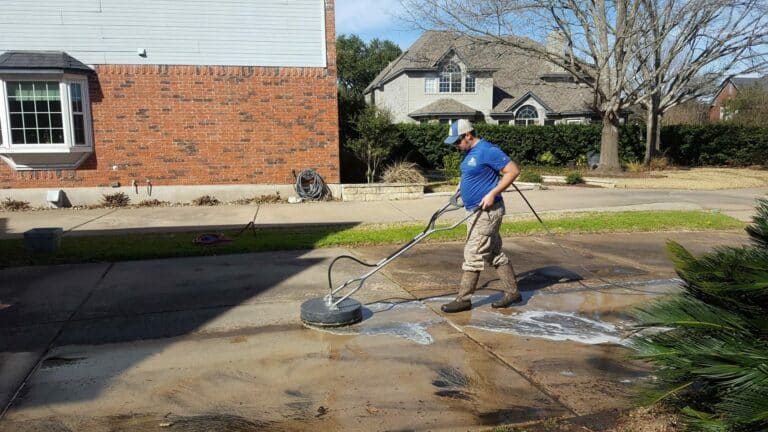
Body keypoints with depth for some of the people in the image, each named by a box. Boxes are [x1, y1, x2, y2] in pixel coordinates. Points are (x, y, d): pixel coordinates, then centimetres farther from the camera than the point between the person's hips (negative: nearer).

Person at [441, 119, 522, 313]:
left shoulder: (487, 150, -17)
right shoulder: (469, 153, 12)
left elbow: (513, 170, -19)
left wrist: (492, 194, -23)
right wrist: (461, 185, 15)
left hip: (487, 212, -10)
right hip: (477, 212, 10)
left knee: (473, 255, -6)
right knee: (496, 253, 14)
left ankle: (464, 299, 2)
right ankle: (512, 292, 23)